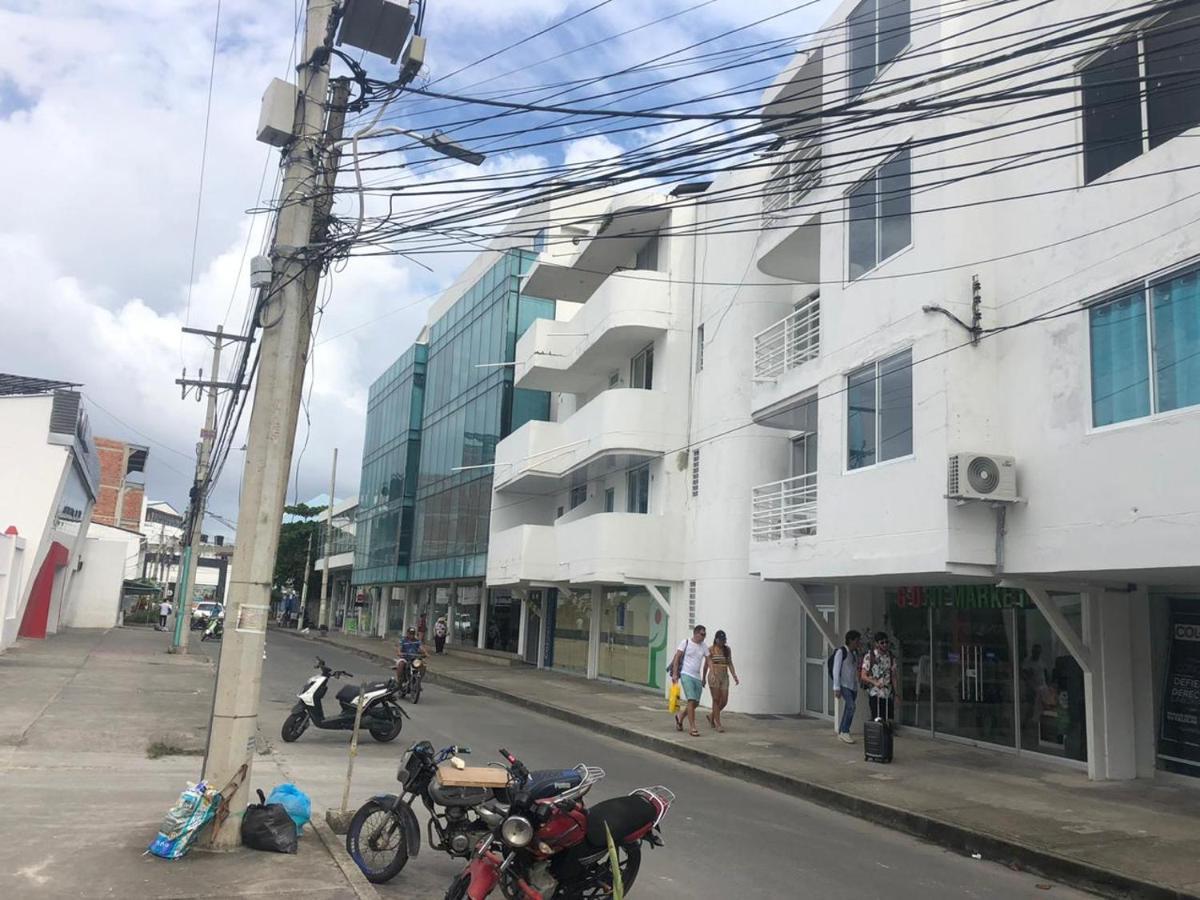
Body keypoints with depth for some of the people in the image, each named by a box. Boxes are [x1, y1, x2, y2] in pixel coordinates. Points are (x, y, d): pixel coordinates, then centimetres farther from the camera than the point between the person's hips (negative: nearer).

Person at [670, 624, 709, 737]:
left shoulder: (704, 646, 8)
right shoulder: (686, 643, -4)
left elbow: (708, 661, 6)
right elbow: (676, 658, -4)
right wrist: (675, 674, -11)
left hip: (698, 677, 5)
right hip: (686, 675, -5)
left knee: (696, 703, 6)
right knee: (691, 700, -15)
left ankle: (680, 716, 33)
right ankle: (692, 728, -9)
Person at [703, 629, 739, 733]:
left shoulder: (727, 650, 10)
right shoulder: (710, 650, -3)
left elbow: (730, 664, 9)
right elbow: (706, 665, -1)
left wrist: (734, 676, -1)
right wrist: (704, 678, -3)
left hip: (724, 677, 5)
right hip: (714, 677, -5)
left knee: (724, 701, 3)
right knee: (716, 700, -3)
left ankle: (712, 715, 28)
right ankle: (718, 724, 2)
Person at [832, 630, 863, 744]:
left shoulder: (855, 653, 12)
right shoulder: (841, 652, -10)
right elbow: (836, 670, -12)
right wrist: (836, 688, -15)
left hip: (853, 686, 8)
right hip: (844, 686, -8)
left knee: (848, 710, 7)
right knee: (851, 706, -21)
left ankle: (841, 733, 16)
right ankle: (844, 732, -13)